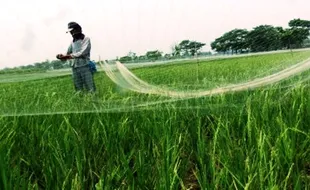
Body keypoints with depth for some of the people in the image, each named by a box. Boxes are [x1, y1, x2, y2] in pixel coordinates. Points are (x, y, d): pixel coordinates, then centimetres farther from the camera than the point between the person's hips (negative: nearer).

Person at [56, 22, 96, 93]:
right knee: (79, 91, 4)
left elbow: (82, 53, -12)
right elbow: (68, 54, 19)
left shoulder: (86, 39, 1)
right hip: (75, 68, 5)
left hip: (85, 67, -5)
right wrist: (62, 56, -3)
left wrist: (69, 56, -13)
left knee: (91, 90, -8)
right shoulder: (72, 42, 18)